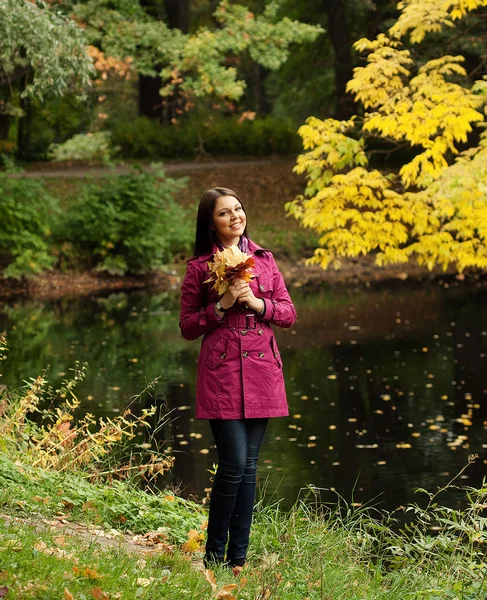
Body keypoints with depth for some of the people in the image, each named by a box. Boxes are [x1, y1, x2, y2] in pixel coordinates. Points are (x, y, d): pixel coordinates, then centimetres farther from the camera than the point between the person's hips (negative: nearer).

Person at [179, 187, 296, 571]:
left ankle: (239, 558, 11)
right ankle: (213, 556, 3)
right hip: (221, 372, -4)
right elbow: (187, 327, 2)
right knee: (234, 465, -11)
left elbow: (289, 313, 10)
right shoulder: (199, 267, 2)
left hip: (261, 370, 4)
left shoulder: (264, 260, 11)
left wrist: (257, 303, -8)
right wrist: (222, 306, -12)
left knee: (249, 467, 5)